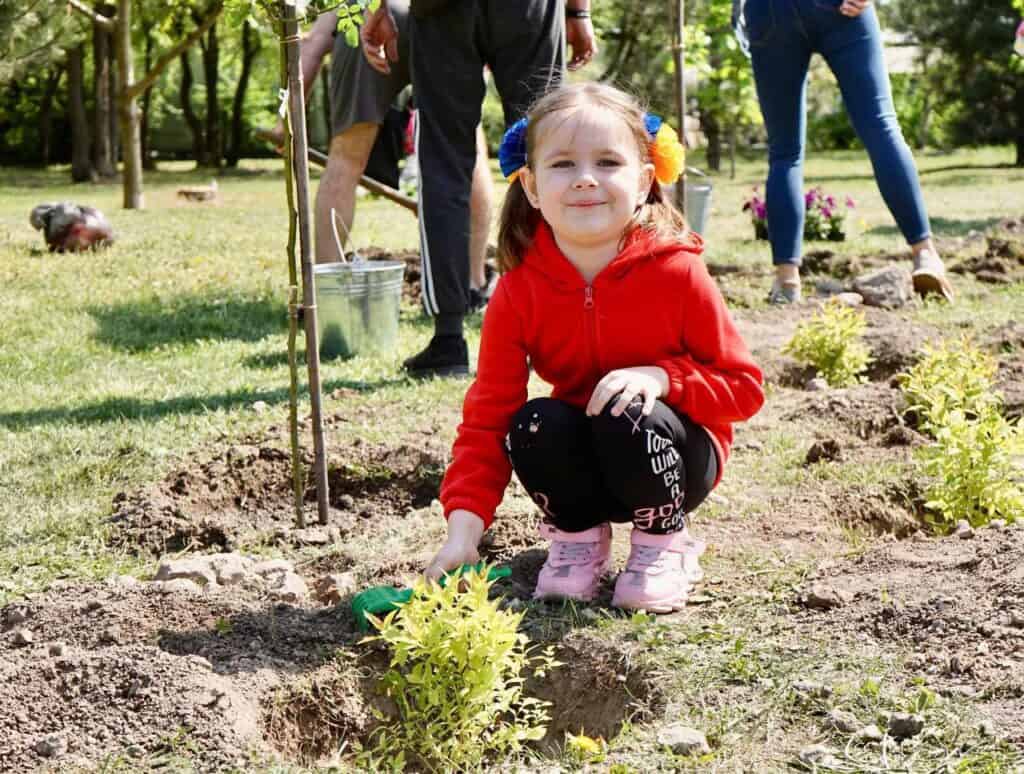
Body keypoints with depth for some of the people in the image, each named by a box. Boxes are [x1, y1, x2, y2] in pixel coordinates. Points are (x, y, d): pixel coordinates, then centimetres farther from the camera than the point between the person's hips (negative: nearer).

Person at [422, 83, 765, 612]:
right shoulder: (518, 292, -13)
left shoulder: (677, 273, -18)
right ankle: (577, 533, 2)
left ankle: (663, 540, -3)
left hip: (680, 457, -2)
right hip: (580, 468, 2)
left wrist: (660, 377, -30)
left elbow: (743, 388, -11)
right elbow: (487, 418, -13)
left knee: (630, 416, -33)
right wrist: (463, 532, -25)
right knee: (535, 424, -29)